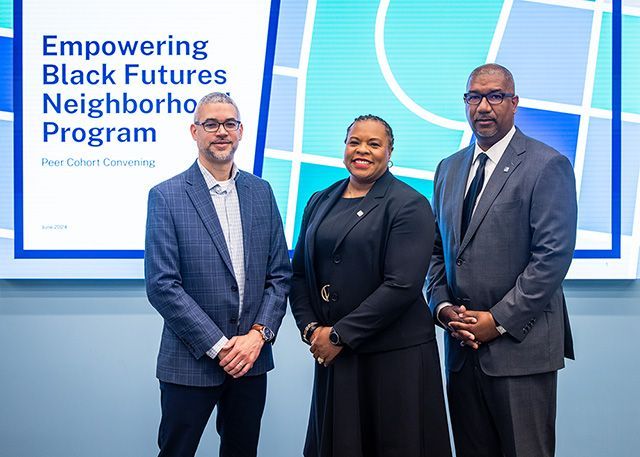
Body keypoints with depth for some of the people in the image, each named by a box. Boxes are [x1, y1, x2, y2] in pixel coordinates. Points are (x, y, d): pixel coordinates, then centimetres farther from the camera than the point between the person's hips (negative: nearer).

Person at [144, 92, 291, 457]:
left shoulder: (261, 192, 6)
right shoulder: (166, 197, -7)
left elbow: (280, 273, 5)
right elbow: (162, 286, -12)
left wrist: (257, 335, -8)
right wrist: (219, 346, -15)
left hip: (251, 358, 4)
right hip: (191, 362, -3)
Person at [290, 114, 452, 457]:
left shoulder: (408, 205, -7)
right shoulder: (320, 202, 11)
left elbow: (402, 284, -17)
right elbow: (299, 272, 11)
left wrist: (340, 334, -15)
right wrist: (310, 328, -5)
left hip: (394, 355, -5)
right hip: (332, 353, 5)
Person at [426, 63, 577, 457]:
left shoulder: (547, 166, -6)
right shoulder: (449, 169, 15)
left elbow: (553, 255, -13)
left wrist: (499, 321, -14)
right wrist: (443, 306, 0)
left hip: (520, 345, -5)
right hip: (462, 344, 6)